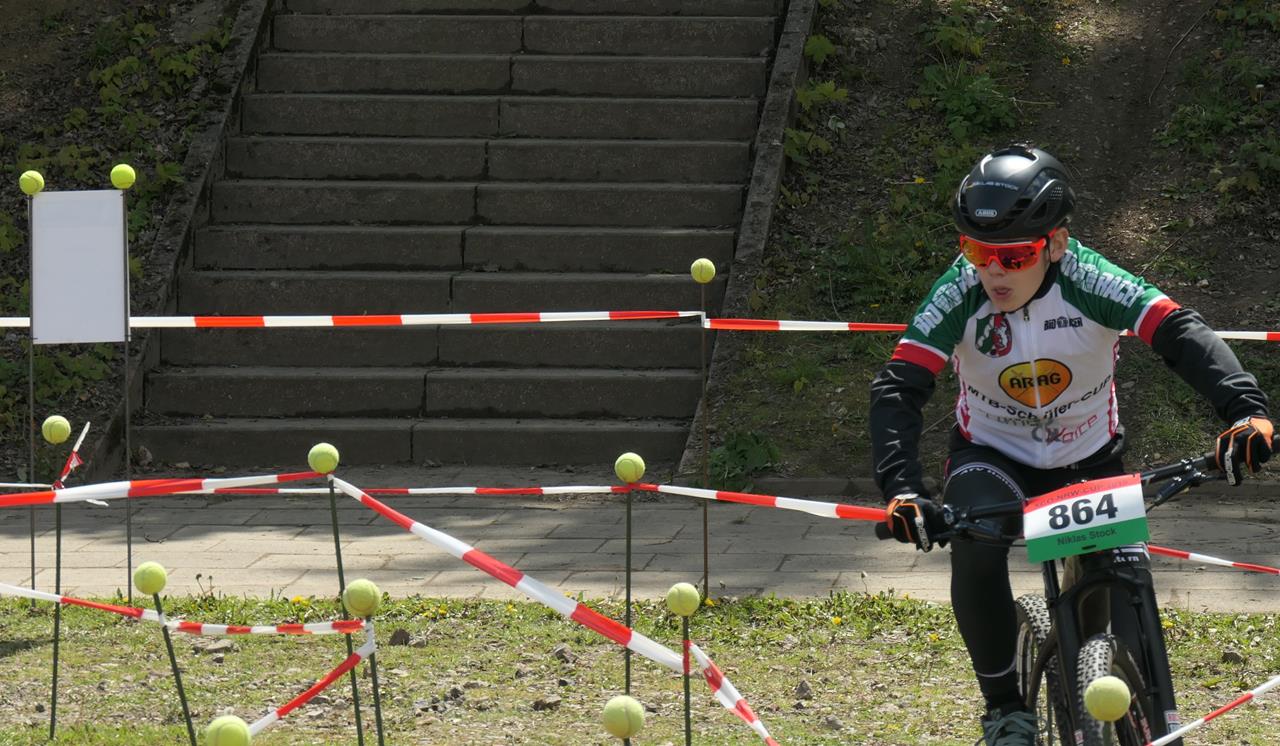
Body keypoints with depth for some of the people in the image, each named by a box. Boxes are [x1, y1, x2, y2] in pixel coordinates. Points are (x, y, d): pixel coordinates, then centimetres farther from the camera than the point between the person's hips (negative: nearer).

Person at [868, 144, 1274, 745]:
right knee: (976, 552, -31)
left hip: (1089, 460, 1)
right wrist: (901, 489, -45)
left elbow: (1180, 334, -37)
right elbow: (897, 389, -29)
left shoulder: (1087, 280, -27)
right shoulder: (961, 292, -24)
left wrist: (1246, 410, -55)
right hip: (991, 454, -1)